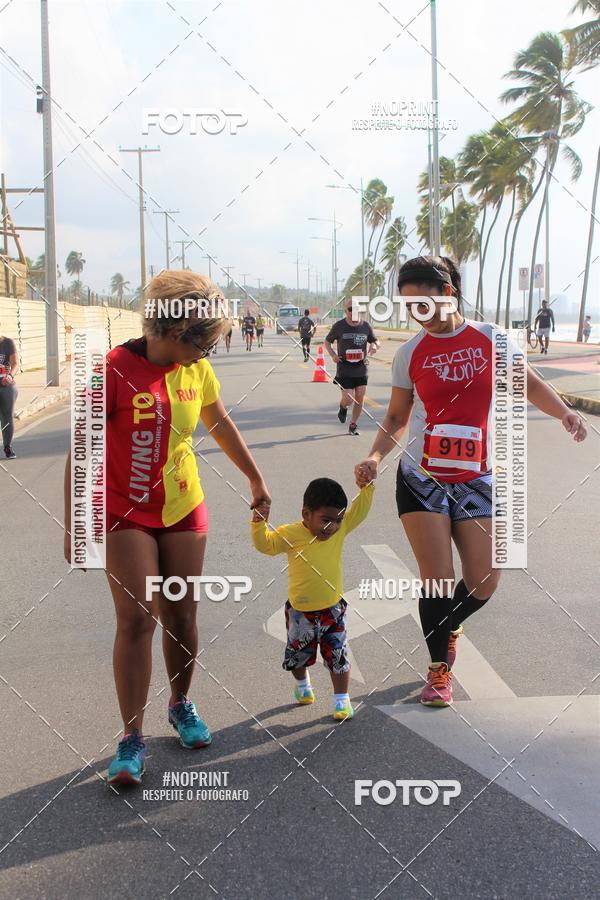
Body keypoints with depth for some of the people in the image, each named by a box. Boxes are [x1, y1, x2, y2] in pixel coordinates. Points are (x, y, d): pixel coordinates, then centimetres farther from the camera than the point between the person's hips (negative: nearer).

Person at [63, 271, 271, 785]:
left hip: (184, 510, 4)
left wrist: (256, 480, 24)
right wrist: (75, 524, -17)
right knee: (136, 618, -12)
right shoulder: (115, 369, -17)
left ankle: (182, 705, 32)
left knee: (181, 617, 8)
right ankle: (132, 739, -1)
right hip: (126, 515, -4)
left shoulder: (197, 369, 0)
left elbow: (221, 425, 17)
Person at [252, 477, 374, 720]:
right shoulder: (291, 534, -17)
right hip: (300, 613, -1)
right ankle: (302, 684, 50)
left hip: (332, 609, 1)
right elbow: (266, 544, -21)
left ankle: (341, 699, 23)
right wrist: (259, 522, -36)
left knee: (338, 657, 5)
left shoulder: (340, 529, -7)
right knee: (298, 656, 20)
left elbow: (360, 509, -3)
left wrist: (367, 485, -13)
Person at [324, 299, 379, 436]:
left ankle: (353, 425, 22)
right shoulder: (339, 326, -6)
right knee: (349, 399, -9)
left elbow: (376, 342, 12)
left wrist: (374, 345, -12)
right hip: (344, 369, -3)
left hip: (361, 369, 3)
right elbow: (327, 341, 7)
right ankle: (343, 407, 29)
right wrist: (333, 355, -10)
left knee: (360, 399, 2)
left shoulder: (365, 326, 1)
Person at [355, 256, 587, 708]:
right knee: (438, 580, -6)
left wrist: (564, 412, -7)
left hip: (476, 480, 1)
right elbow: (397, 418, 5)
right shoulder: (409, 353, -1)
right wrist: (375, 456, -12)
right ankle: (439, 668, 17)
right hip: (421, 479, -1)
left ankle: (449, 627, 38)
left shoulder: (490, 338, -2)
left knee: (484, 582, 3)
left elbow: (526, 383, 10)